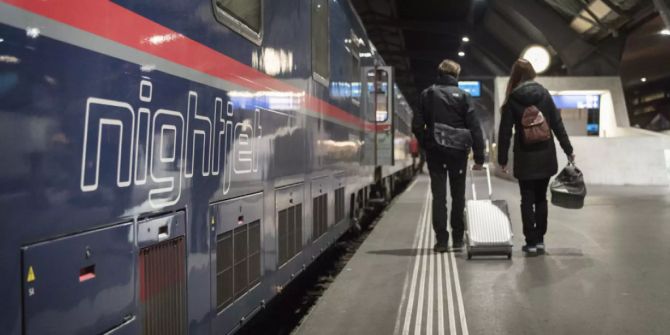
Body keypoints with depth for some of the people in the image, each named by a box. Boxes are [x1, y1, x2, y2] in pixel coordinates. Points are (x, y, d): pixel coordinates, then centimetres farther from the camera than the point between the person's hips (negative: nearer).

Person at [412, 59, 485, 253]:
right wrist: (479, 156, -2)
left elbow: (417, 126, -2)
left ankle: (441, 240, 0)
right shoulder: (463, 96, 0)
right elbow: (474, 127, -4)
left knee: (439, 196, 3)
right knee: (458, 195, 11)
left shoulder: (427, 95, 2)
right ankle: (458, 239, 15)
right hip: (458, 150, 0)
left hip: (435, 151, 0)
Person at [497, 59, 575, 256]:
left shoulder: (512, 99, -5)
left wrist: (502, 159, -1)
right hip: (545, 156, 3)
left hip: (525, 158, -3)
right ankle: (540, 240, 17)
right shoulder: (544, 94, 2)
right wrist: (568, 150, 8)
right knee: (541, 198, 13)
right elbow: (557, 124, 2)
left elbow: (505, 131, -6)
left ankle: (531, 243, 5)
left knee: (527, 200, 4)